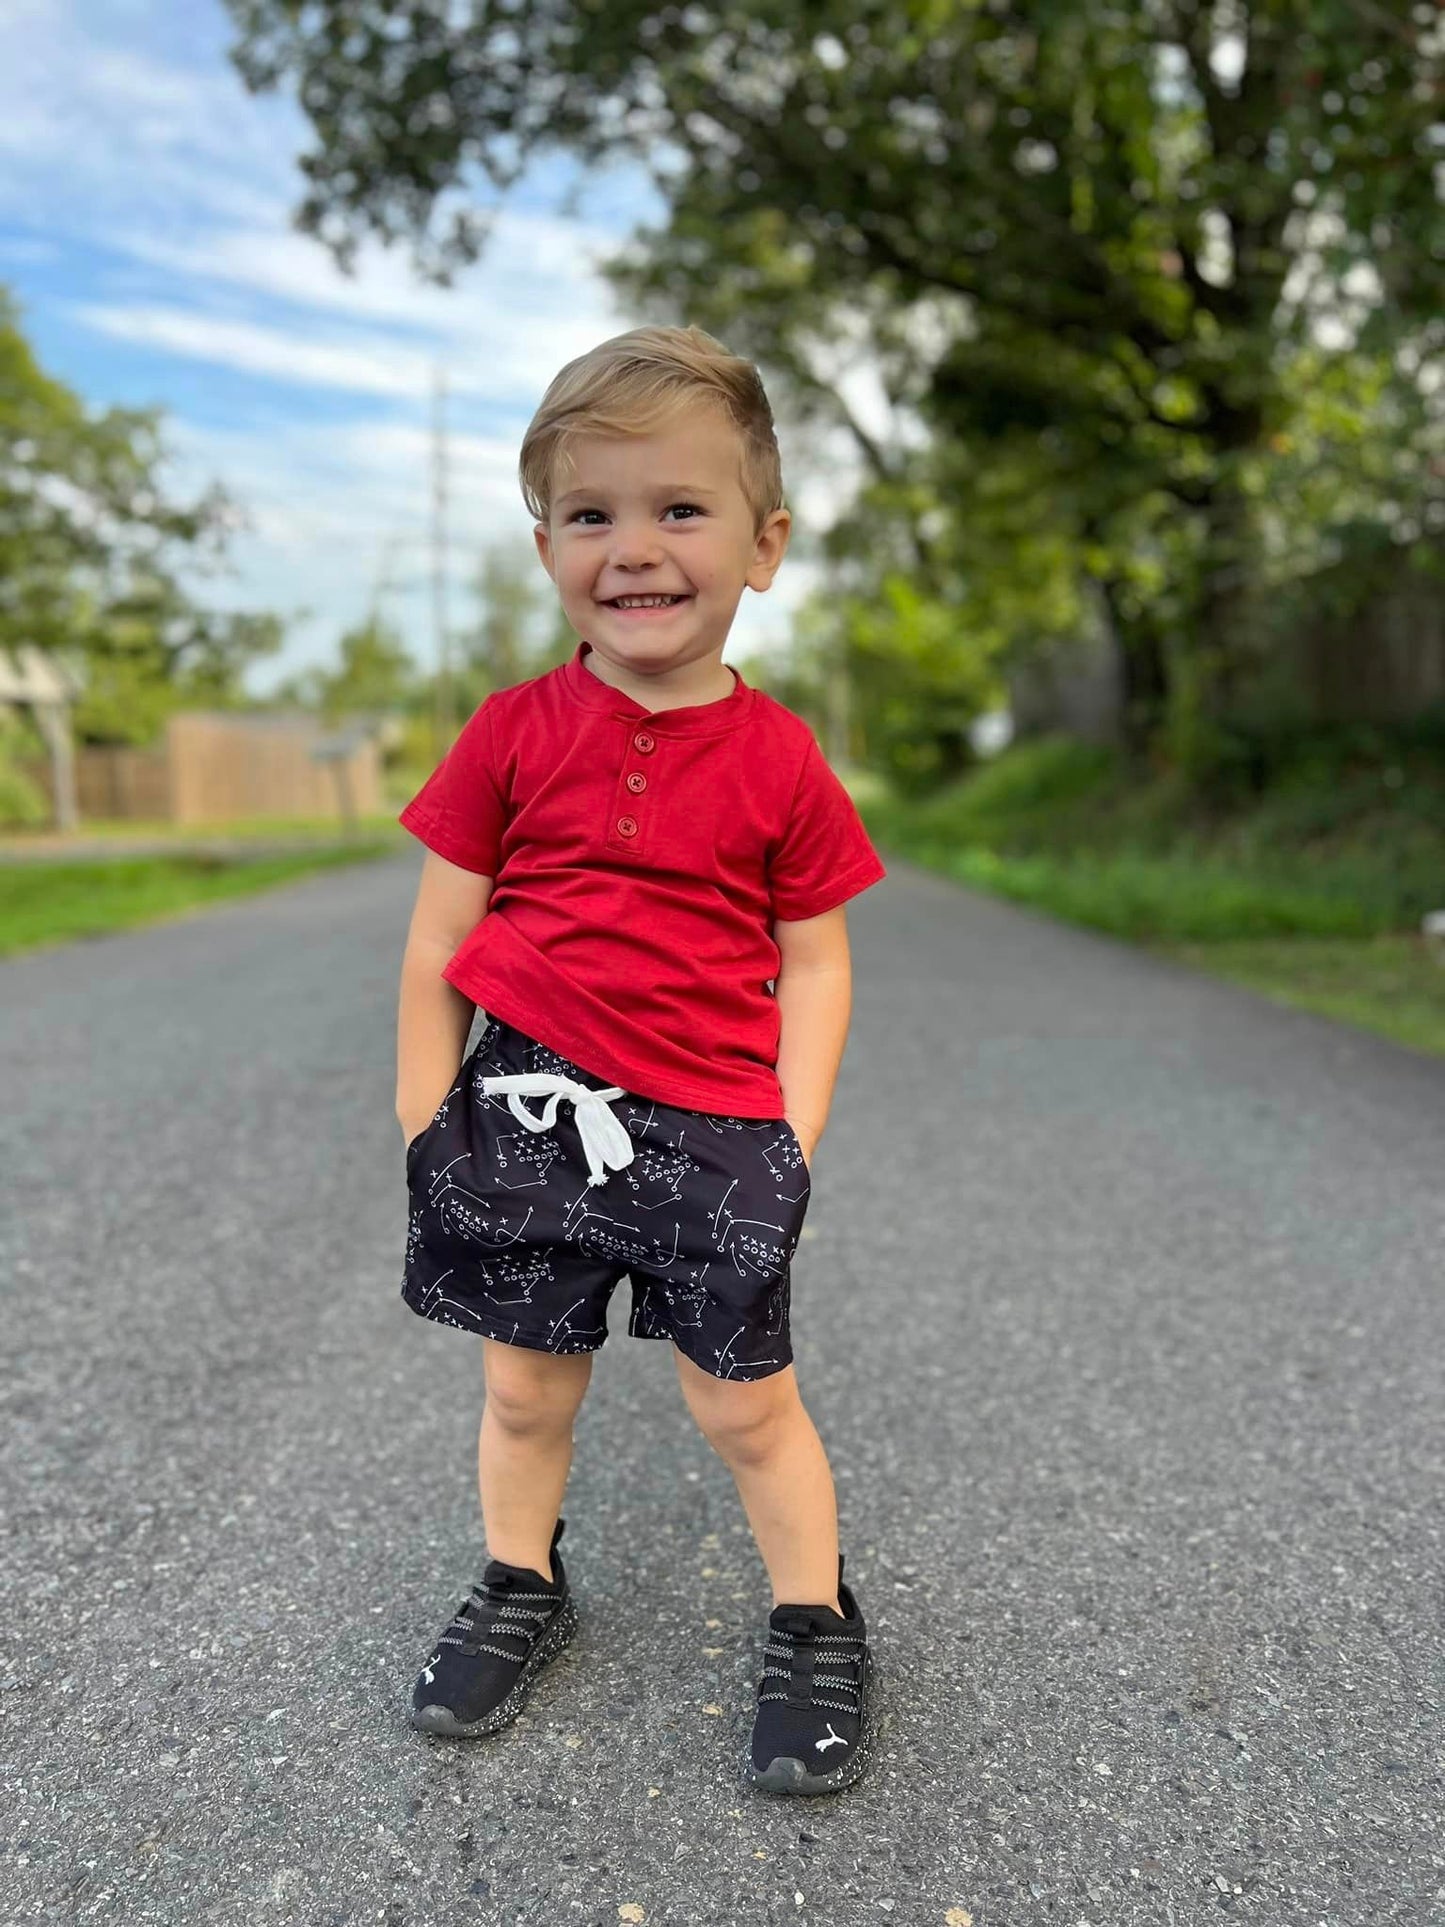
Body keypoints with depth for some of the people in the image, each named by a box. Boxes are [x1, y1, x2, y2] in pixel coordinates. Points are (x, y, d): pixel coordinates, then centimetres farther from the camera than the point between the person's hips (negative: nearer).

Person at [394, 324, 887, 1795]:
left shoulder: (779, 759, -3)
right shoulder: (514, 733, -1)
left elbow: (815, 963, 1)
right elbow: (439, 941, 2)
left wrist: (791, 1142, -5)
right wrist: (425, 1123, 2)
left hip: (712, 1134, -1)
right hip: (526, 1109, 2)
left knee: (744, 1402, 9)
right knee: (526, 1387, 17)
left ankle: (815, 1621, 33)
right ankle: (520, 1586, 43)